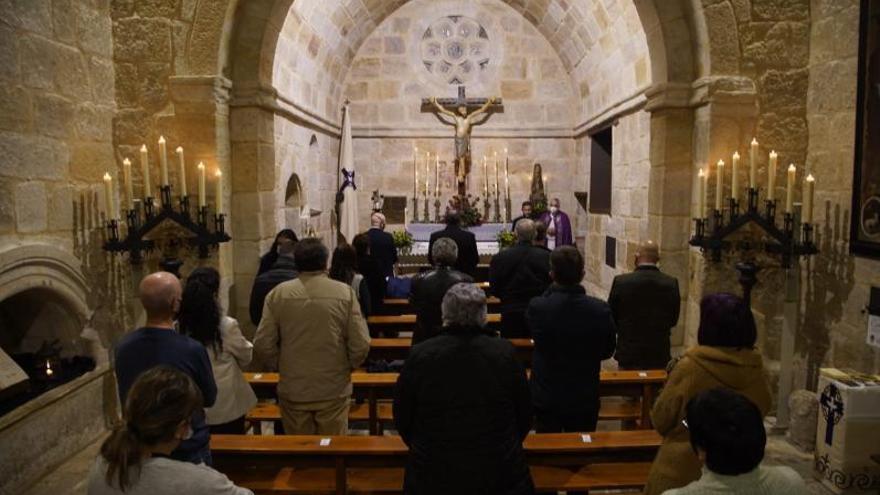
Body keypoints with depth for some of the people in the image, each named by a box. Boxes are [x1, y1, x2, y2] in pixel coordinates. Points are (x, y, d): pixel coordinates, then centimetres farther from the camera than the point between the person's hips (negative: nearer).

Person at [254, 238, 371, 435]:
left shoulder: (277, 293, -5)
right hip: (334, 389, -1)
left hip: (292, 390, 1)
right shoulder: (345, 293, -9)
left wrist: (281, 366, 11)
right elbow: (361, 345, -11)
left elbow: (263, 345, -6)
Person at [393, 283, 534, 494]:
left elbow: (402, 418, -2)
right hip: (500, 475, 0)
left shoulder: (419, 355, -14)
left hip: (433, 477, 0)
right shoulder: (505, 352, -12)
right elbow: (524, 416, 0)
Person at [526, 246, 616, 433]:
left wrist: (552, 289, 0)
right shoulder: (600, 310, -18)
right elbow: (607, 351, -2)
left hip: (546, 398, 0)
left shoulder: (536, 307, -22)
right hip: (585, 399, 1)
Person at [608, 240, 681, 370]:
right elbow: (673, 320, 3)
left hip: (628, 354, -1)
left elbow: (611, 317, -3)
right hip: (660, 355, 2)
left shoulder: (621, 282, -13)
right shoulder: (671, 283, -8)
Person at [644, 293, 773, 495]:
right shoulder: (755, 370, -11)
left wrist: (672, 378, 2)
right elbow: (762, 410, 9)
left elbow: (660, 421, -10)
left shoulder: (689, 368, -22)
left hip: (683, 471, -4)